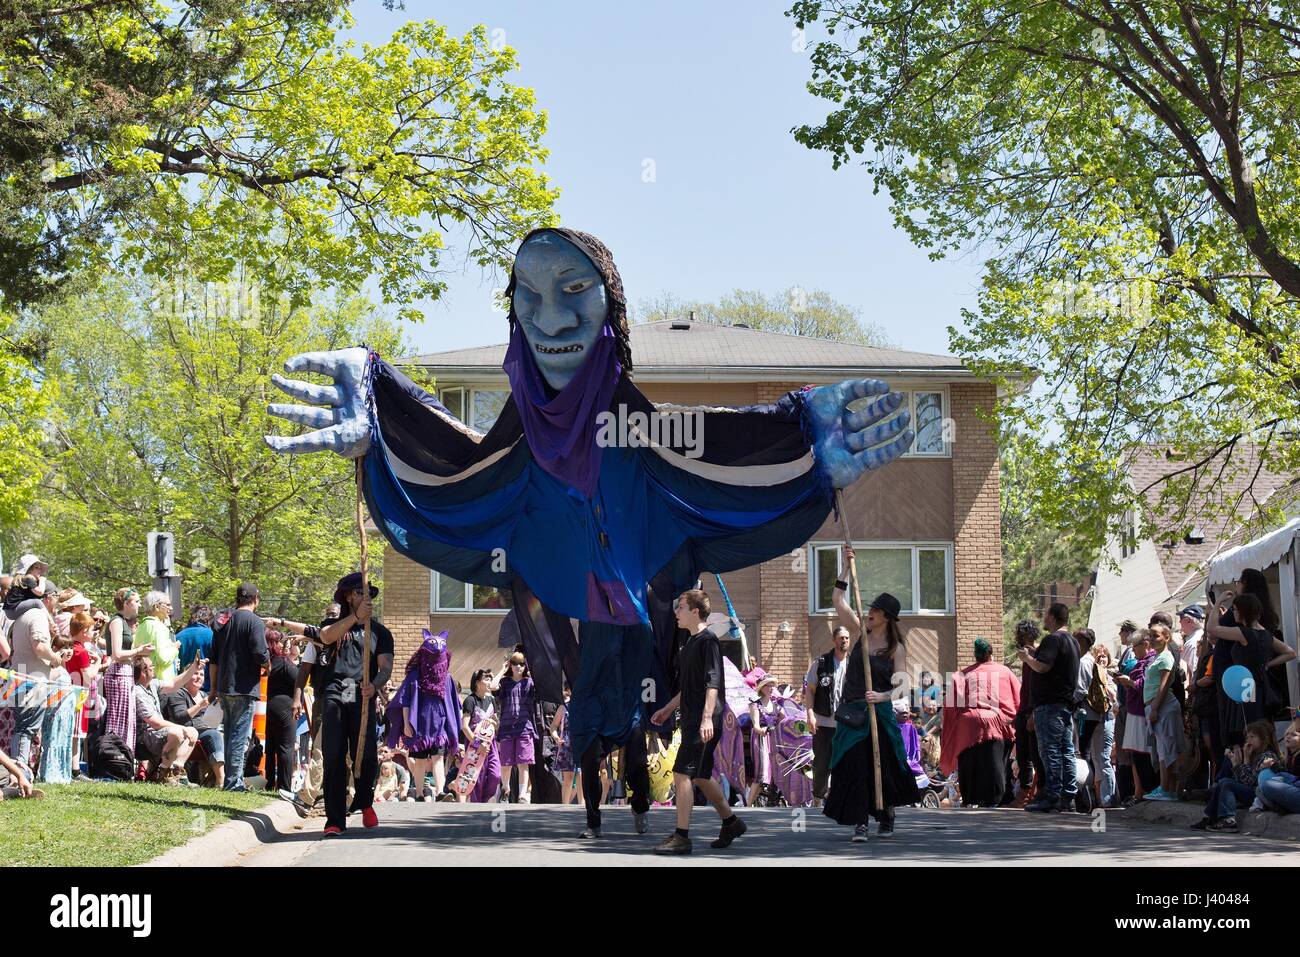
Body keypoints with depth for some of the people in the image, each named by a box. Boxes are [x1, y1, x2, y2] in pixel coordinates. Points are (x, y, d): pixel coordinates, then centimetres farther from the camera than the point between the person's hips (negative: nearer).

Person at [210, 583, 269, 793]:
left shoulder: (224, 622, 13)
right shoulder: (254, 622, -9)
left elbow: (213, 661, 15)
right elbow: (260, 655, -19)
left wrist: (214, 688, 20)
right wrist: (267, 665, 3)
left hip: (225, 688, 7)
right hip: (245, 688, -7)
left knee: (229, 734, 14)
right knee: (240, 736, -5)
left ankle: (230, 781, 18)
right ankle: (234, 781, -6)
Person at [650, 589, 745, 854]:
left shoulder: (708, 640, -11)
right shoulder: (689, 643, 18)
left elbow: (713, 683, -19)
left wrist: (707, 717, -27)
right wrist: (668, 709, 27)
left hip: (704, 723, -10)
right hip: (691, 720, 10)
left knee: (682, 774, -12)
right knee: (700, 776, 14)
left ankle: (681, 837, -10)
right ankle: (731, 823, 27)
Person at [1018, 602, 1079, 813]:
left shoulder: (1053, 639, -13)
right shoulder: (1072, 641, 18)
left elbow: (1042, 666, -24)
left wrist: (1026, 657, -6)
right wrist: (1037, 652, 24)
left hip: (1050, 704, -10)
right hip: (1067, 703, 10)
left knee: (1050, 750, -9)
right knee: (1066, 751, 9)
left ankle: (1052, 798, -12)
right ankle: (1069, 797, 10)